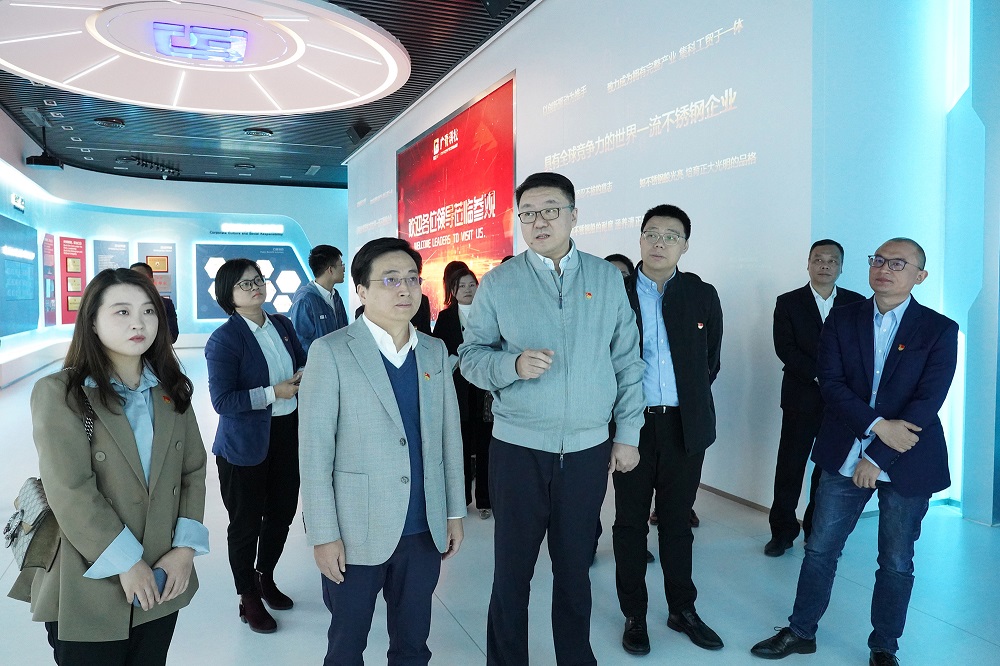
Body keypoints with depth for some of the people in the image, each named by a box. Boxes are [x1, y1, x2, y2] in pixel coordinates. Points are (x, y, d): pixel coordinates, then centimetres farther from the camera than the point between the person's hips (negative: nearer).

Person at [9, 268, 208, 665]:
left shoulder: (171, 390, 5)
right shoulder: (57, 393, -10)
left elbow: (193, 471, 3)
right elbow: (71, 493, -16)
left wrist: (185, 548, -7)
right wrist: (126, 563, -16)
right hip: (88, 587, -4)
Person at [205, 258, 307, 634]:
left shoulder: (281, 324, 4)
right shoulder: (224, 339, -15)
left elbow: (302, 361, 17)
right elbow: (222, 401, -19)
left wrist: (303, 376, -5)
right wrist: (273, 393, -24)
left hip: (288, 434, 6)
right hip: (246, 444, -6)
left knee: (282, 513, 19)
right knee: (246, 523, 11)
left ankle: (266, 578, 44)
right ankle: (248, 598, 31)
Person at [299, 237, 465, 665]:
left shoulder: (435, 352, 6)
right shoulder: (331, 352, -9)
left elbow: (449, 436, 9)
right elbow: (314, 451, -10)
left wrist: (454, 512, 9)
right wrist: (324, 534, -11)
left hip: (424, 531, 4)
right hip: (357, 534, -3)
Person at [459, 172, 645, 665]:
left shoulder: (607, 278, 4)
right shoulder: (498, 282, -1)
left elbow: (627, 361, 6)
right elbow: (470, 355, 0)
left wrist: (628, 434, 4)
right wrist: (513, 365, -20)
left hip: (589, 449, 2)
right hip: (518, 448, -1)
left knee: (575, 568, 16)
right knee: (512, 570, 9)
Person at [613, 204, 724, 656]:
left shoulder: (703, 296, 4)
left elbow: (711, 361, 12)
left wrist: (689, 404, 11)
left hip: (685, 426, 2)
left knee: (677, 521, 14)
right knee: (630, 521, 9)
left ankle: (683, 610, 31)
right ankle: (634, 615, 24)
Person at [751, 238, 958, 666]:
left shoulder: (940, 330, -4)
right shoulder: (842, 319, 2)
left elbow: (928, 401, -12)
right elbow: (831, 384, -6)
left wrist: (877, 458, -16)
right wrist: (878, 425, -19)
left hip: (907, 464, -1)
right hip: (844, 455, 2)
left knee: (897, 562, 12)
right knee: (820, 548, 9)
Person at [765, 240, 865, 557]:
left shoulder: (857, 303, 7)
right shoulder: (788, 303, 3)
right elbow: (785, 349, -6)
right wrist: (819, 376, -15)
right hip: (801, 398, -1)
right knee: (790, 466, 2)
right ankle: (782, 531, 15)